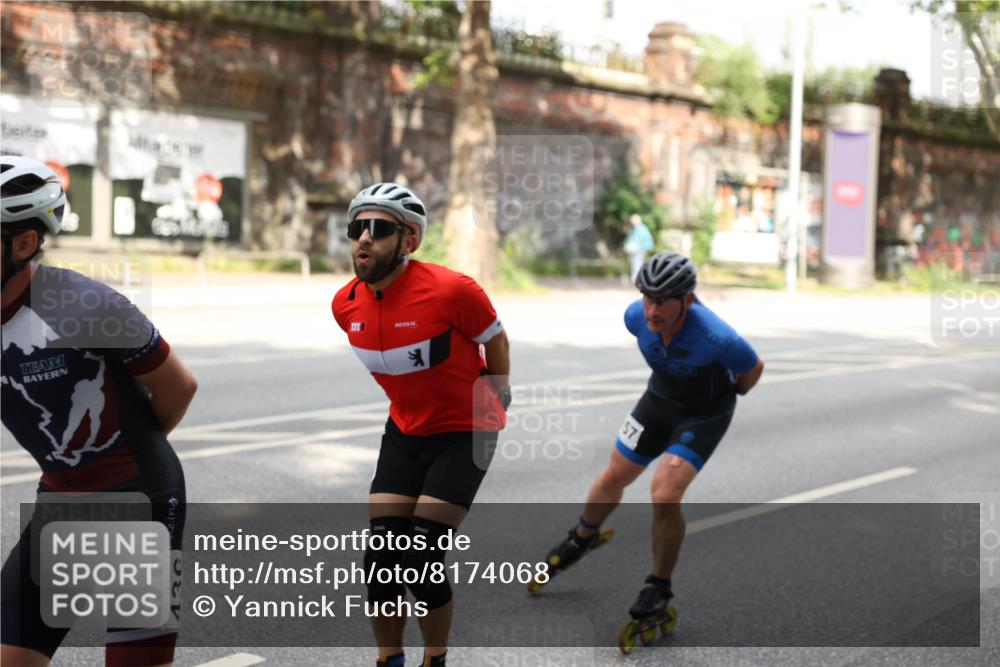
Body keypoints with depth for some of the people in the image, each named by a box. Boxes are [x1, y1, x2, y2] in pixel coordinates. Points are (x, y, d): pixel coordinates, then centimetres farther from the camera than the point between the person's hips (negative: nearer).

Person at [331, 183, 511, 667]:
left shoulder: (451, 290, -25)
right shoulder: (346, 304, -8)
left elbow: (496, 342, -7)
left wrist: (496, 407, 2)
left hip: (464, 434, -5)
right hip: (405, 431, 5)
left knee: (421, 561, -11)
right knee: (380, 560, 0)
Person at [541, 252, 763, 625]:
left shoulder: (716, 338, -38)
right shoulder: (637, 316, -24)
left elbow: (754, 368, -15)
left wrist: (727, 395, 3)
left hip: (704, 415, -5)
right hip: (659, 398, 5)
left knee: (665, 496, -19)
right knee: (615, 476, 14)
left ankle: (659, 588, 2)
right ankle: (581, 538, 44)